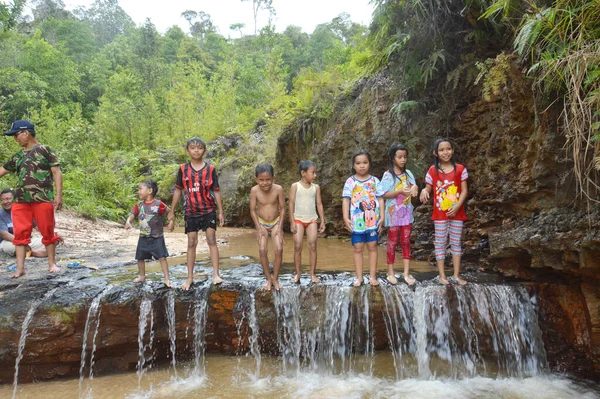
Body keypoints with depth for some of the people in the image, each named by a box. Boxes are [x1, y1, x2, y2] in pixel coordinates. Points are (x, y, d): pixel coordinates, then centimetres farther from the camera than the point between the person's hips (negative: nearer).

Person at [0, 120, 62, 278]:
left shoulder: (44, 150, 1)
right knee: (20, 233, 3)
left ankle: (52, 264, 13)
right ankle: (20, 268, 7)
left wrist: (58, 195, -11)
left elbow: (56, 173, -4)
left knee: (48, 232, 2)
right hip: (20, 200, 6)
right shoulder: (18, 156, 17)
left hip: (43, 199, -5)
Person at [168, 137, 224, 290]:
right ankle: (190, 277, 14)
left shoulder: (210, 169, -4)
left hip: (208, 210, -1)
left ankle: (216, 274, -2)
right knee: (191, 243, 6)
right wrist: (172, 212, 7)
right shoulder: (183, 169, -1)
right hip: (191, 212, 1)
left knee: (212, 240, -4)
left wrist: (221, 212, -2)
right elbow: (178, 190, 6)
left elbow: (216, 191, -1)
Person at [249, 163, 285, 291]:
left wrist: (280, 227, -12)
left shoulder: (278, 189, -20)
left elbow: (282, 208, -10)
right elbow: (252, 210, -9)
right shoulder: (254, 190, -18)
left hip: (276, 222, 0)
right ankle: (268, 279, 5)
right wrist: (258, 228, -12)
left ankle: (275, 278, 5)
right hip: (262, 223, 0)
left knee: (279, 250, -12)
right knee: (262, 250, -11)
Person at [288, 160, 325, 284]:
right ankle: (297, 274, 4)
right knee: (297, 246, -6)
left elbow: (319, 204, 9)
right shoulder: (295, 186, -3)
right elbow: (291, 204, -4)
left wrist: (322, 221, 5)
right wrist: (292, 221, -9)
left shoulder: (316, 187, 6)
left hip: (312, 219, 2)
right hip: (298, 219, -2)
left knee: (313, 246, -4)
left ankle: (313, 274, 5)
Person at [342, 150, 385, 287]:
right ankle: (359, 277, 14)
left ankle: (373, 276, 16)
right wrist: (346, 217, -12)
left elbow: (380, 199, 3)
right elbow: (346, 200, -4)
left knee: (372, 247, 7)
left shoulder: (375, 181, 3)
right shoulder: (350, 181, 0)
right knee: (358, 248, 5)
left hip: (373, 220, 1)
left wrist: (382, 217, -4)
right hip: (356, 221, -1)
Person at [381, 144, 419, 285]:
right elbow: (385, 195, -13)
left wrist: (414, 188, -17)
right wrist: (400, 191, -26)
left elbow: (414, 190, 6)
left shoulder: (408, 173, 5)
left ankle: (406, 273, 10)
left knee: (406, 242, 6)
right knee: (392, 242, 5)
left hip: (406, 212, 4)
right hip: (393, 213, -4)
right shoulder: (388, 175, -9)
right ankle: (390, 273, 15)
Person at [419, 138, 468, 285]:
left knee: (456, 243, 10)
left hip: (457, 212, 1)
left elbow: (464, 191, -3)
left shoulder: (460, 169, -3)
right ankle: (442, 275, 14)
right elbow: (429, 189, 2)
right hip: (440, 213, -1)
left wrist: (457, 206, -16)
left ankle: (457, 275, 19)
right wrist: (424, 191, -23)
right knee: (440, 243, 5)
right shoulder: (432, 170, -3)